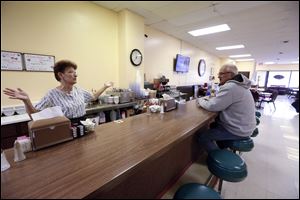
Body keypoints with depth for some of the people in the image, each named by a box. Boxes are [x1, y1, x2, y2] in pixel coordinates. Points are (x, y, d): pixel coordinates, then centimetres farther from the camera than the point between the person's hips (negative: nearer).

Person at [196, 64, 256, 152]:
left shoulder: (230, 87, -26)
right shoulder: (238, 84, 9)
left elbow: (212, 106, -26)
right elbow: (223, 100, 15)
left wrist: (200, 100, -7)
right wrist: (208, 98, 1)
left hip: (238, 130, -10)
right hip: (243, 126, 11)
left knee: (202, 137, -10)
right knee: (213, 125, 26)